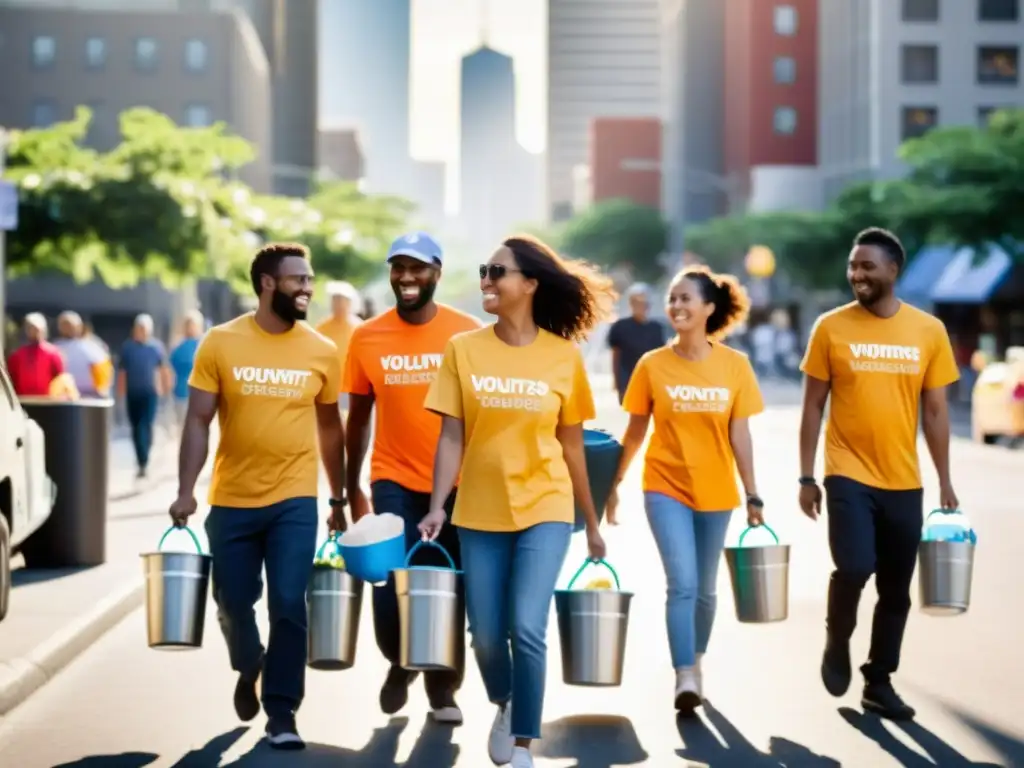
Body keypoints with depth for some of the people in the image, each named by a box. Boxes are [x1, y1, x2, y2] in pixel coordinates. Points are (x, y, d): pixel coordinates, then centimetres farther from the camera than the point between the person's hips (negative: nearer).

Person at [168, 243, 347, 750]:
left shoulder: (322, 351, 1)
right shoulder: (221, 343, -5)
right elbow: (199, 421, -3)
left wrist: (338, 498, 12)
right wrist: (186, 491, -11)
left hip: (295, 500, 0)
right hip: (232, 500, 0)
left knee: (288, 606, -6)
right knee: (234, 603, 9)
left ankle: (282, 713, 5)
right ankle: (249, 670, 40)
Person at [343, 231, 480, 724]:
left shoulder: (469, 334, -5)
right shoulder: (367, 338, -2)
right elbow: (358, 418, 7)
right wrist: (352, 488, 8)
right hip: (393, 482, 0)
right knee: (390, 587, -7)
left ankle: (443, 687, 26)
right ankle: (399, 664, 23)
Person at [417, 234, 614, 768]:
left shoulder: (564, 355, -3)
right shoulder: (464, 349, -2)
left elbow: (571, 446, 5)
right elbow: (451, 437, -3)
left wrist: (592, 522, 10)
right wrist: (437, 505, -14)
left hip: (544, 510, -2)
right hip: (480, 513, 2)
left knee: (527, 631, -13)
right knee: (486, 636, 9)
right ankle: (504, 706, 41)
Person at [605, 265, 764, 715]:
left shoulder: (735, 366, -5)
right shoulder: (652, 365, -6)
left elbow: (740, 435, -2)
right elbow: (636, 430, 3)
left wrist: (752, 495, -3)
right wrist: (615, 482, 6)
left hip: (715, 491, 2)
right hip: (666, 488, -2)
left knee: (705, 588, 13)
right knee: (682, 584, -13)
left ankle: (696, 663, 33)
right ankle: (685, 677, -12)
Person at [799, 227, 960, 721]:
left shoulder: (928, 330, 1)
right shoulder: (831, 327, -3)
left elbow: (935, 411, 6)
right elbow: (813, 406, 1)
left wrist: (944, 481, 5)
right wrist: (806, 478, -1)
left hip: (903, 482, 3)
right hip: (848, 475, -2)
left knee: (896, 589, 7)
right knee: (853, 568, -18)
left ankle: (879, 683, 22)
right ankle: (837, 642, 12)